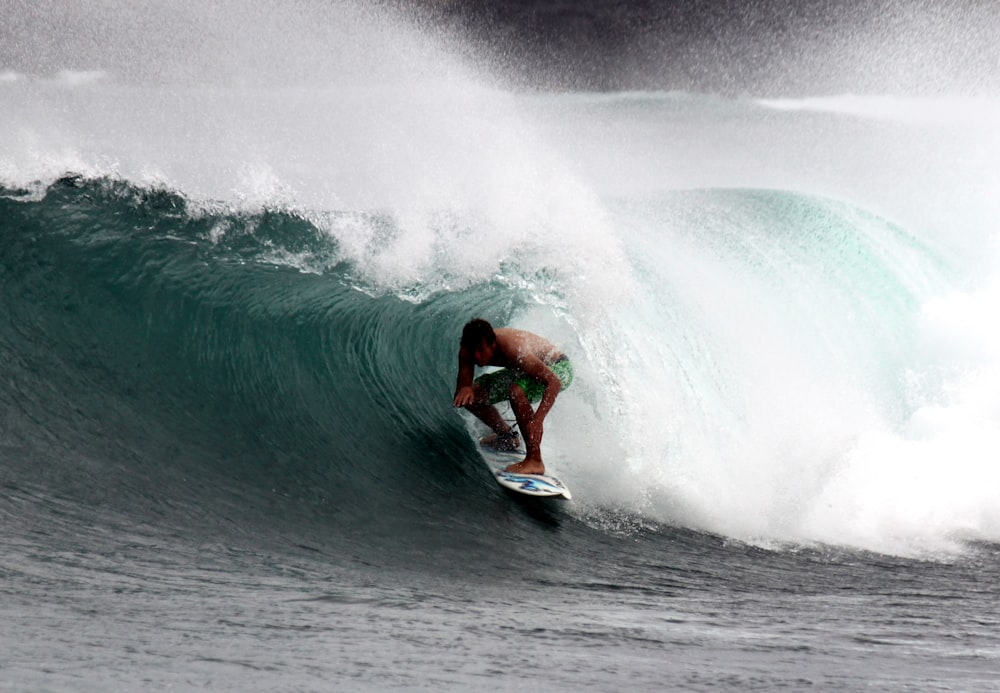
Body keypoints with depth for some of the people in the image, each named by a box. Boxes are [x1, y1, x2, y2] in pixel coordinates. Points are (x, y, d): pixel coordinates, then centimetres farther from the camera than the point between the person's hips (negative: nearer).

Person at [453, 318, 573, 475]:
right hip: (529, 369, 8)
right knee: (471, 396, -1)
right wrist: (464, 390, -44)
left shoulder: (513, 350, -39)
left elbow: (554, 382, -41)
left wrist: (538, 420, -51)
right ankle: (506, 436, 25)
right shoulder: (469, 349, -19)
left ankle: (535, 460, -30)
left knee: (516, 391, -38)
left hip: (557, 369, -8)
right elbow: (463, 385, -18)